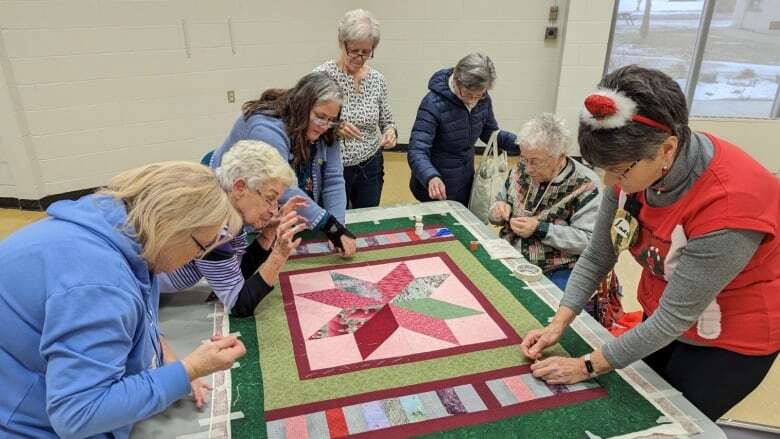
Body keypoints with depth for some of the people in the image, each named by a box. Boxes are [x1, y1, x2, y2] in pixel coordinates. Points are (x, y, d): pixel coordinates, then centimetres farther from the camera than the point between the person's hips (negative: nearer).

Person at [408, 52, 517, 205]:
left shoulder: (483, 99, -9)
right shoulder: (433, 104, -25)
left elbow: (490, 133, 6)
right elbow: (417, 151, -30)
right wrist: (431, 177, -49)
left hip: (466, 184, 6)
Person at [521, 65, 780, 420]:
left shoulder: (729, 204, -37)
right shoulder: (633, 166, -18)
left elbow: (676, 315, -29)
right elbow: (596, 257, -8)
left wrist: (588, 366, -22)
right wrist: (558, 325, -16)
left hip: (730, 340, -5)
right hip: (664, 319, 6)